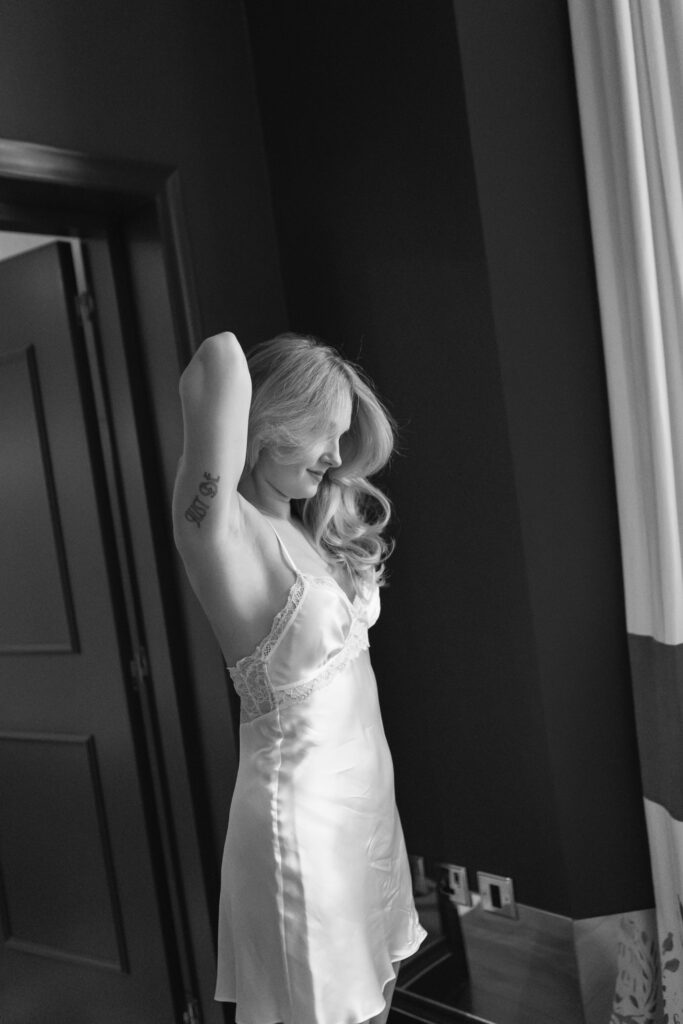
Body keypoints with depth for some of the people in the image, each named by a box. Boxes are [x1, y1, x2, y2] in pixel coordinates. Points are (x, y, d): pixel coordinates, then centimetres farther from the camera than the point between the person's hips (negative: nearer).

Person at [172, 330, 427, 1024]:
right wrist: (221, 363, -11)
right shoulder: (225, 528, -20)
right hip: (302, 807, -8)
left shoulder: (310, 528, 5)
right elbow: (220, 360, -31)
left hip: (365, 793, 8)